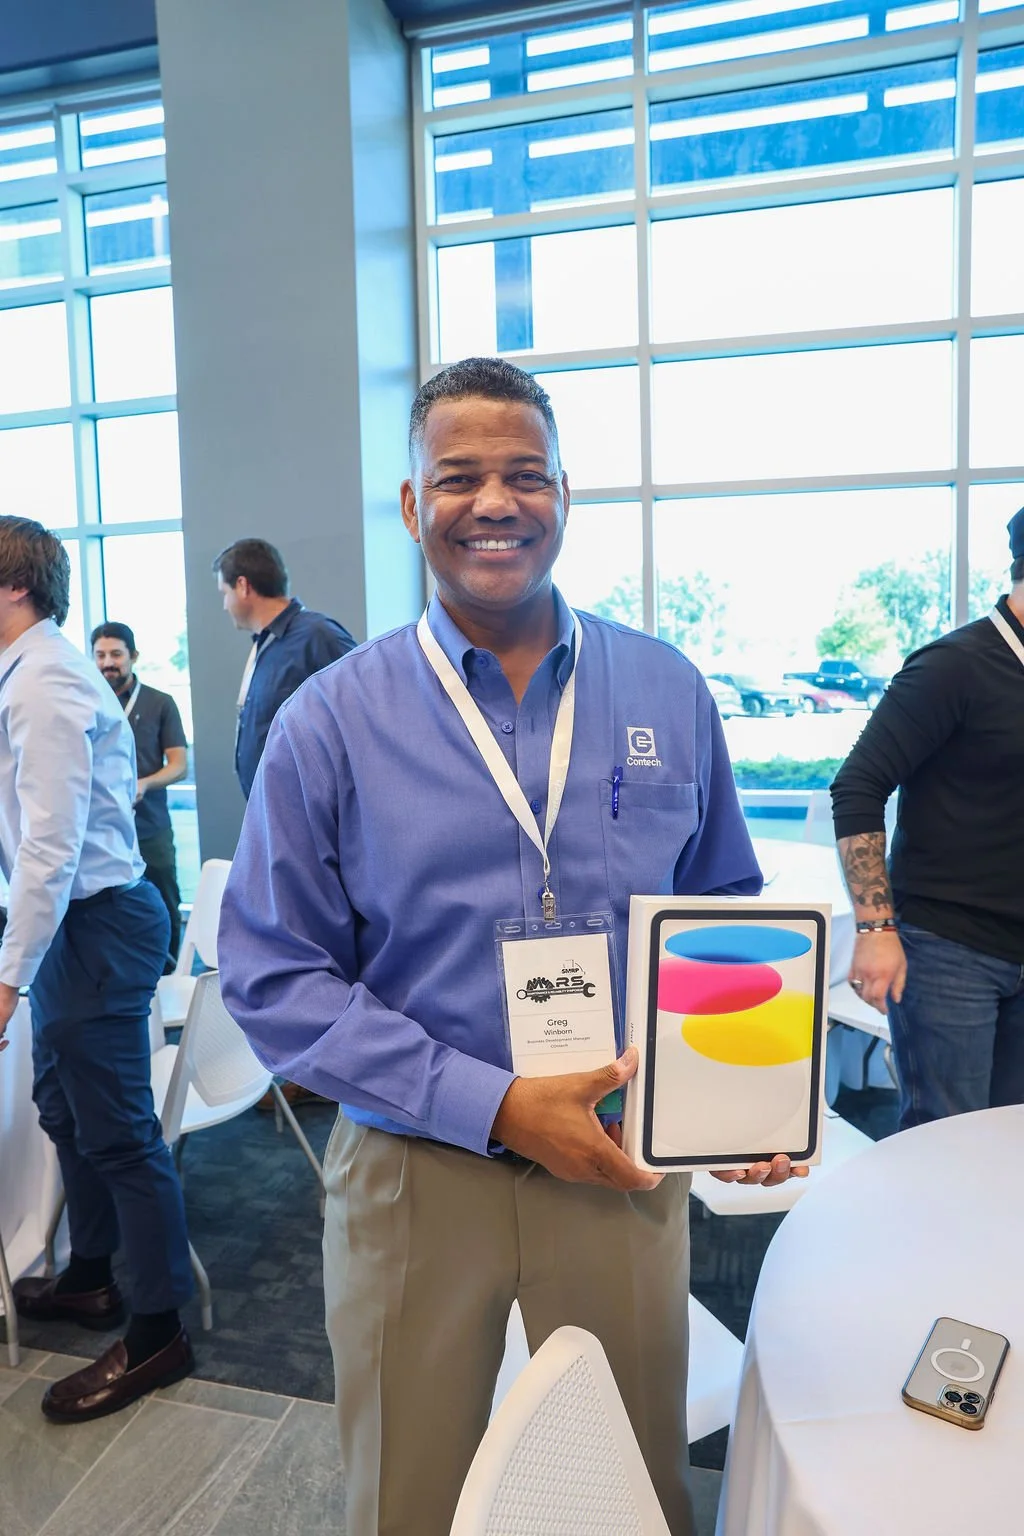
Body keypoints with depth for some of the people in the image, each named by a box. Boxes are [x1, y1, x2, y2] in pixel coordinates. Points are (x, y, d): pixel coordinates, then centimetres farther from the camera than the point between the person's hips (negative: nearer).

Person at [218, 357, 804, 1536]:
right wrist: (495, 1107, -17)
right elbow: (274, 979, -10)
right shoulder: (330, 722, -9)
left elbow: (727, 913, 9)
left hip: (626, 1161, 2)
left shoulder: (667, 692, 0)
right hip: (414, 1173, -1)